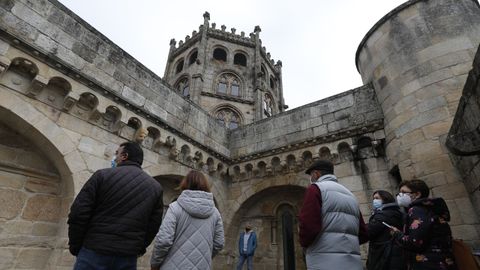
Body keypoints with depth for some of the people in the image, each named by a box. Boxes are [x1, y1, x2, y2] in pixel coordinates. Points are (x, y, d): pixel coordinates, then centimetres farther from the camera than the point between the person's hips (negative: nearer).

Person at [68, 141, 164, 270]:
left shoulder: (103, 175, -5)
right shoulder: (156, 187, 5)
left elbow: (78, 214, -6)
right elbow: (154, 226, 5)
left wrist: (75, 247, 7)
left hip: (95, 252, -3)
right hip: (128, 257, 3)